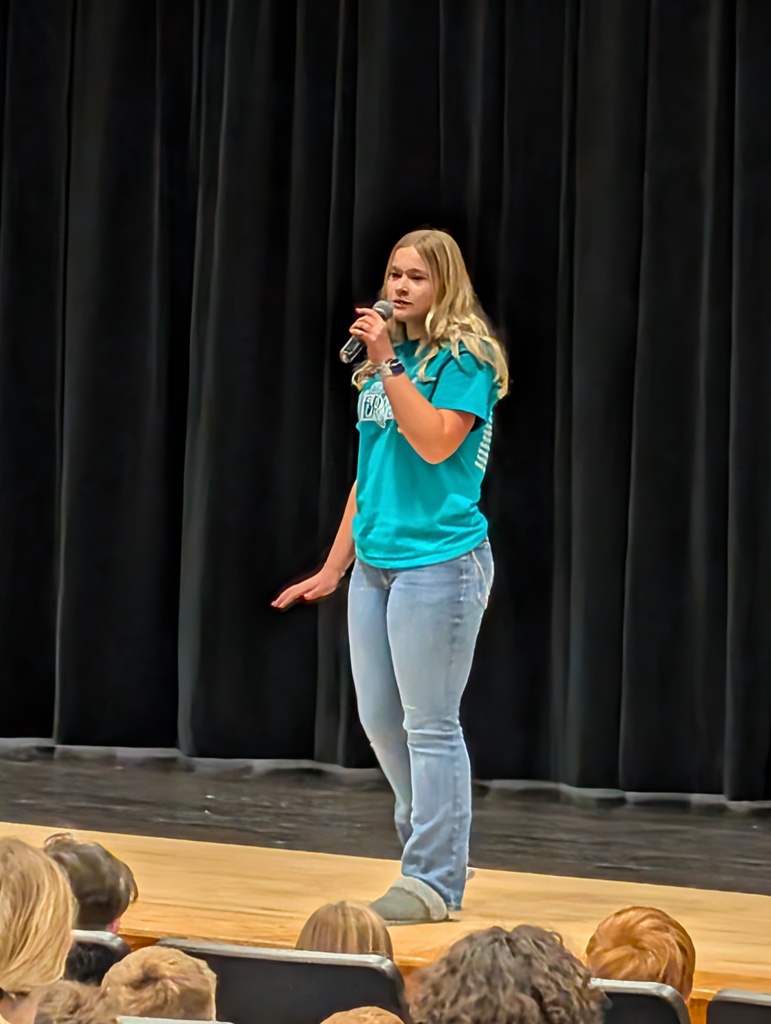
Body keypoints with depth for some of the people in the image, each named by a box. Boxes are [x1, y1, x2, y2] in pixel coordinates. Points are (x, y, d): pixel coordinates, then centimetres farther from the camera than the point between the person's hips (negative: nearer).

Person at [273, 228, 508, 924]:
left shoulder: (465, 360, -7)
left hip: (439, 561, -8)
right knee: (380, 721, 12)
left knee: (430, 725, -5)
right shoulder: (382, 360, 16)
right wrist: (335, 566, 18)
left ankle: (434, 881, 2)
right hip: (375, 564, 8)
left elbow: (435, 443, -22)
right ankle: (437, 848, 29)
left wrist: (388, 364, -19)